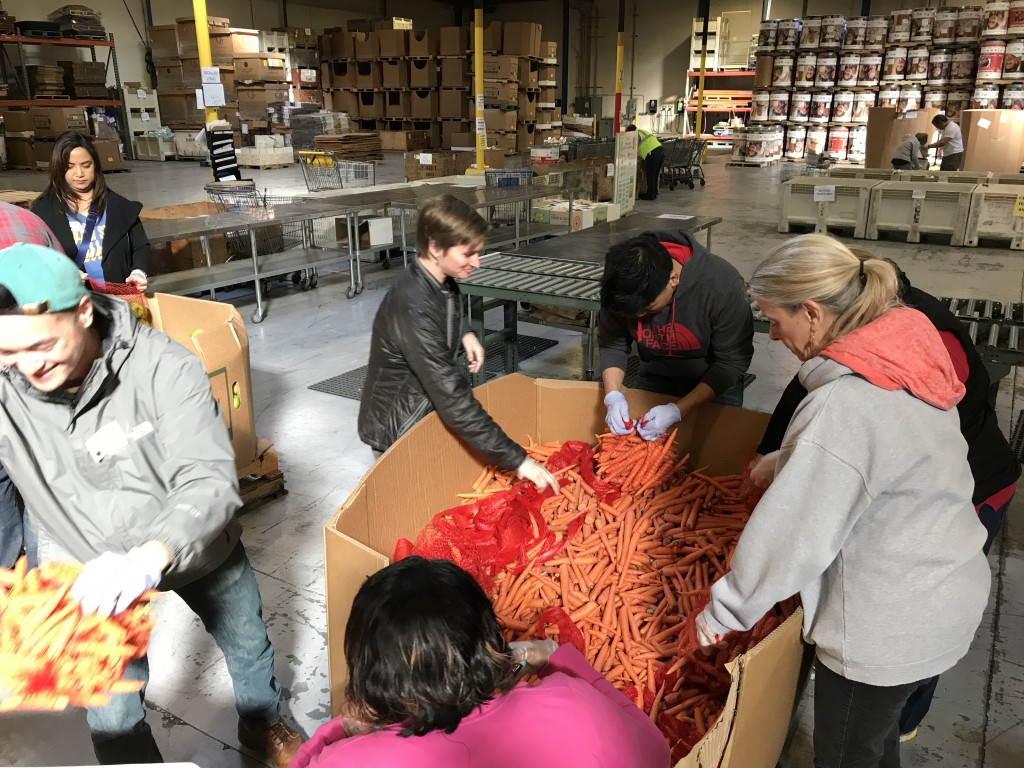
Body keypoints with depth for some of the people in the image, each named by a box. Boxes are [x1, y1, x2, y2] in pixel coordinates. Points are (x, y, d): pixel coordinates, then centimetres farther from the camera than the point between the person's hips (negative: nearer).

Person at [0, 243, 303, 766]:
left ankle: (263, 726, 58)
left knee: (247, 644, 25)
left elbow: (210, 483, -36)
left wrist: (151, 557, -55)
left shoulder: (163, 367, -31)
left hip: (197, 545, 0)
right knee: (111, 718, 15)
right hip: (90, 572, 1)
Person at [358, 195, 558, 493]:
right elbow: (453, 397, -35)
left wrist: (465, 333, -3)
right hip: (399, 428, -8)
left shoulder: (443, 281, -5)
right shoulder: (413, 308, -32)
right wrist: (516, 458, -34)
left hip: (430, 407, 8)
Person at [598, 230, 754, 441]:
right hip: (654, 379, 3)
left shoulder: (722, 284, -34)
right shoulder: (623, 286, -24)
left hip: (715, 383, -3)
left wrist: (677, 411, -33)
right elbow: (612, 344, -11)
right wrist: (613, 396, -28)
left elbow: (732, 362, -26)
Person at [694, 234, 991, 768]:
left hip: (887, 625, -8)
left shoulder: (844, 408, -32)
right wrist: (783, 460, 11)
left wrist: (721, 615, -13)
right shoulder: (905, 352, -5)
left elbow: (792, 537, -25)